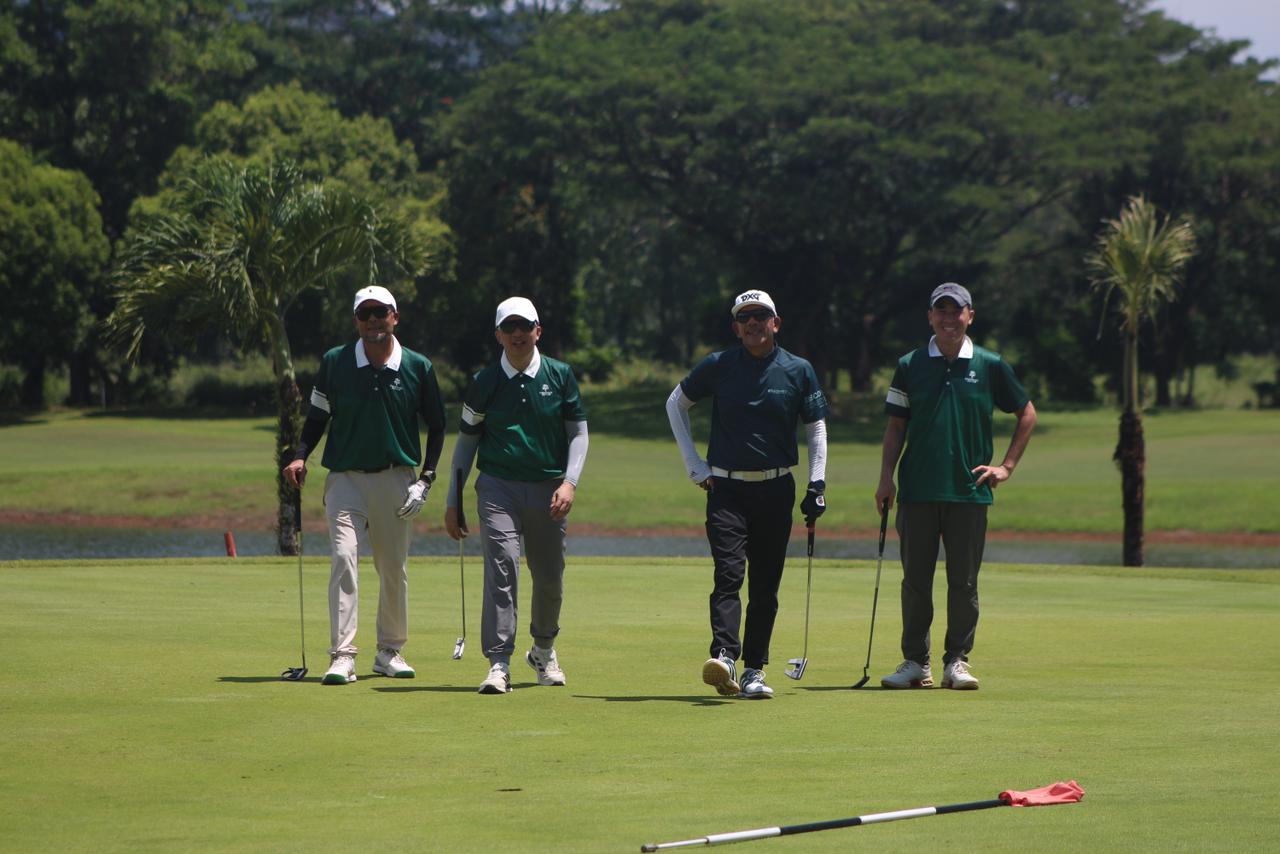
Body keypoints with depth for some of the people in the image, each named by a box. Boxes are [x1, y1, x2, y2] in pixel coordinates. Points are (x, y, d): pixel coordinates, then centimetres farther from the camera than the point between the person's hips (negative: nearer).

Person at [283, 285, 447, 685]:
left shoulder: (418, 367, 0)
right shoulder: (334, 363, -1)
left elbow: (436, 426, 9)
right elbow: (317, 416, 9)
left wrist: (425, 479, 2)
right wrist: (300, 456, -7)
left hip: (396, 478, 1)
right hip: (346, 476, -1)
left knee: (394, 569, 7)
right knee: (344, 557, -16)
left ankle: (390, 652, 24)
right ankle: (342, 656, -18)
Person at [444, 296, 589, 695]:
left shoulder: (560, 375, 5)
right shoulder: (484, 382, 4)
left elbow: (578, 432, 8)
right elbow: (466, 440, 10)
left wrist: (569, 482, -7)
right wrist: (453, 501, 8)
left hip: (548, 489, 2)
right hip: (498, 486, -2)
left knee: (550, 577, 8)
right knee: (501, 567, -16)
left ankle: (544, 650, 34)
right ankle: (498, 663, -17)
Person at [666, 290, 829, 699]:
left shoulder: (799, 370, 5)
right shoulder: (718, 366, 3)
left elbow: (816, 427, 12)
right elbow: (675, 403, 16)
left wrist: (816, 486, 3)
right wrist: (694, 463, 10)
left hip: (776, 490, 1)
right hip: (726, 488, -1)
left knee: (765, 585, 3)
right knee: (728, 574, -16)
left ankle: (754, 670, 8)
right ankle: (724, 657, -29)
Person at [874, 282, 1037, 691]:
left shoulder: (990, 366, 4)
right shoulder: (910, 366, 6)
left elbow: (1027, 415, 15)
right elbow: (896, 426, 9)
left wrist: (1007, 465, 8)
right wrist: (886, 477, -1)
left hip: (969, 490, 0)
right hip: (917, 490, 1)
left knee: (964, 582, 1)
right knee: (915, 580, 2)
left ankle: (957, 661, 9)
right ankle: (915, 662, 8)